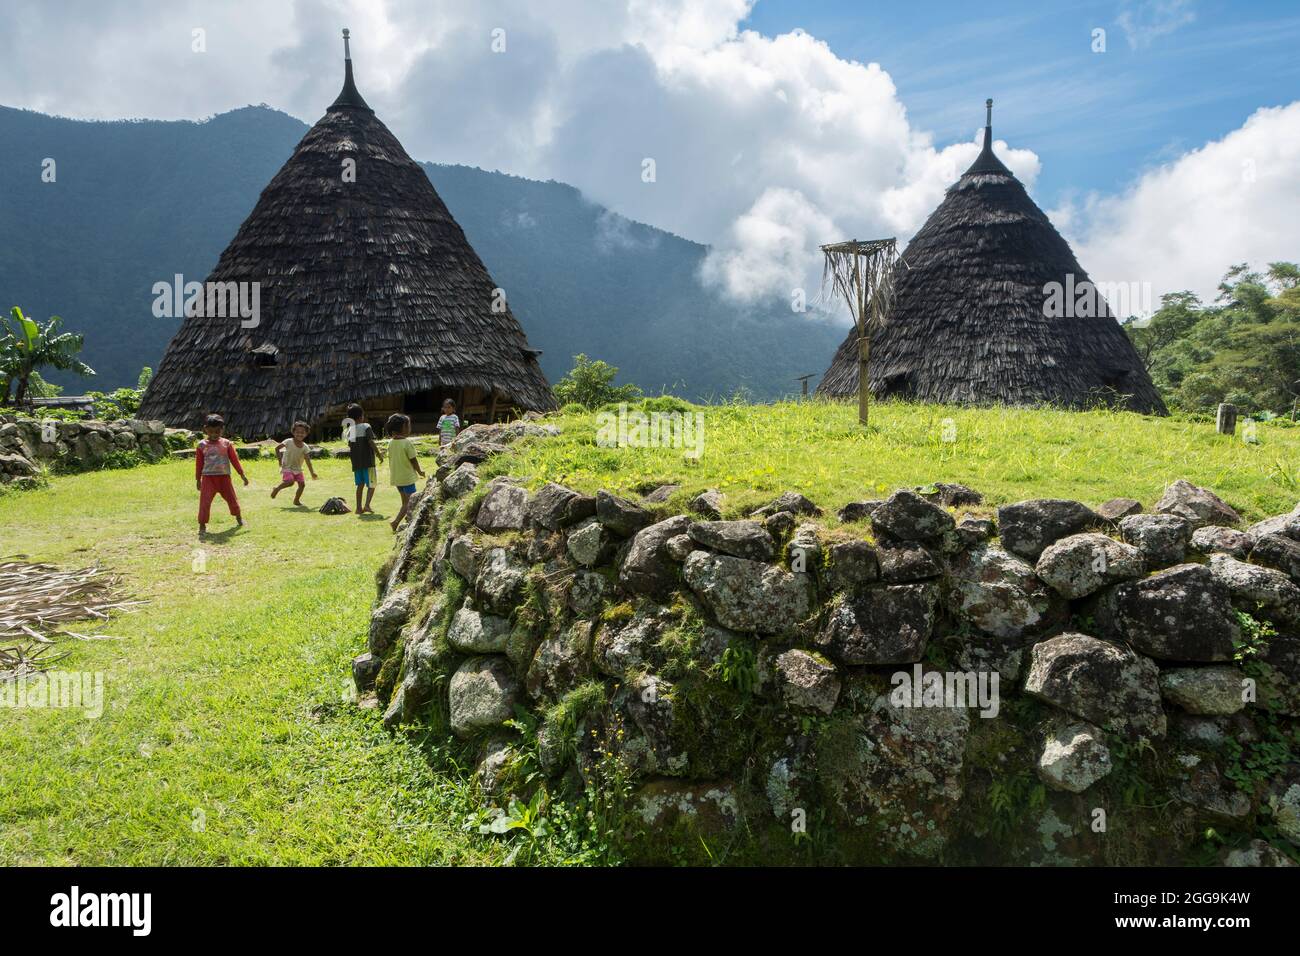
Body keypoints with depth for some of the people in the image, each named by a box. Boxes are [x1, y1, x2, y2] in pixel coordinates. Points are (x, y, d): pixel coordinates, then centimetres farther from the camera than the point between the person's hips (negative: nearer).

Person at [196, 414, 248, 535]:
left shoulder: (226, 443, 2)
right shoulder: (202, 445, 1)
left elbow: (234, 460, 6)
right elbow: (199, 463, 6)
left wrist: (242, 475, 6)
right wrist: (198, 480, 7)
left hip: (224, 477, 1)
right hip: (208, 478, -1)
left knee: (231, 498, 14)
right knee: (205, 501, -10)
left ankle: (239, 517, 39)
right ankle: (202, 526, -6)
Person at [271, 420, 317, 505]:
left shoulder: (305, 447, -3)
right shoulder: (288, 442, -11)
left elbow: (308, 461, -2)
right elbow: (277, 448, 1)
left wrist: (312, 472, -6)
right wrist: (280, 459, -9)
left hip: (297, 469, 4)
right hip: (287, 467, -4)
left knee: (302, 484, -8)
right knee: (290, 481, -27)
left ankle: (296, 500, 12)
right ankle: (277, 488, 0)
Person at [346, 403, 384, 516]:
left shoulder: (350, 430, 9)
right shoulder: (366, 426, -9)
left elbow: (350, 446, 14)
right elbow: (371, 442, -16)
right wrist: (379, 454, -7)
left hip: (356, 462, 6)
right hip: (368, 461, -6)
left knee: (360, 485, 13)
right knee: (371, 485, 0)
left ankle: (359, 507, 10)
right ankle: (367, 505, -15)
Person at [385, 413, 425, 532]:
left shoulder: (391, 442, 2)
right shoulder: (407, 442, -18)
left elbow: (390, 459, 10)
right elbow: (413, 460, -14)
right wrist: (420, 472, 0)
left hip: (396, 477, 7)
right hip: (407, 477, -7)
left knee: (405, 502, 16)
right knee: (410, 501, 0)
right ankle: (396, 522, -11)